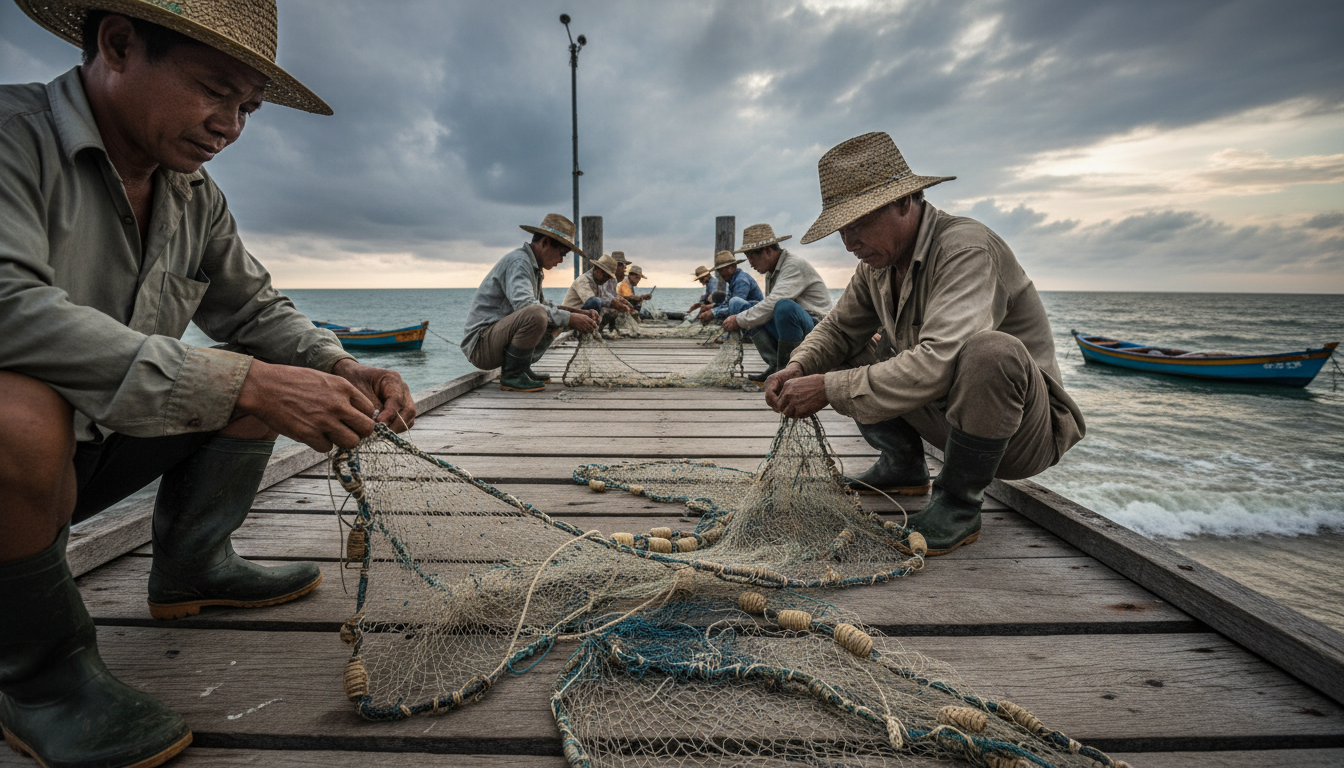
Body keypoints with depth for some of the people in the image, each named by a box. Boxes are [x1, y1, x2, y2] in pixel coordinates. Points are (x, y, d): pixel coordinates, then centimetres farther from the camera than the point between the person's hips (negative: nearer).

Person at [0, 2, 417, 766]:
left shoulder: (197, 196, 3)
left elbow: (257, 309, 7)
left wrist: (341, 370, -14)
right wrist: (245, 384, -39)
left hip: (91, 450, 7)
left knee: (264, 375, 2)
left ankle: (190, 568, 13)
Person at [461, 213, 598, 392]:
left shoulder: (532, 266, 17)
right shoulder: (518, 261, -14)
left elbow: (544, 304, 22)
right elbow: (523, 304, -29)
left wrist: (579, 312, 7)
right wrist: (569, 318, -26)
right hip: (480, 345, -10)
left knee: (555, 316, 15)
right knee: (536, 314, -34)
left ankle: (521, 369, 7)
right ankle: (512, 376, -16)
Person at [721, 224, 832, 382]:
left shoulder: (795, 265, -13)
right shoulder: (770, 272, 14)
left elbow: (773, 304, -25)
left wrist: (740, 320, -19)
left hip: (812, 326, -8)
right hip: (780, 332, 9)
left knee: (784, 306, -40)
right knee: (735, 303, 0)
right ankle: (774, 364, -10)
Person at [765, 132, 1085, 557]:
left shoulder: (966, 248, -26)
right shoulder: (878, 261, 0)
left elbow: (938, 364, -39)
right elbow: (837, 327, 8)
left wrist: (829, 389, -35)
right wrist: (799, 367, -14)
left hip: (1027, 428, -7)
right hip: (945, 410, 7)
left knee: (990, 350, -38)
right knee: (853, 356, 1)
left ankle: (958, 505, -15)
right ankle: (904, 466, 17)